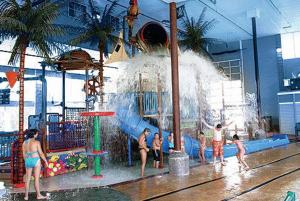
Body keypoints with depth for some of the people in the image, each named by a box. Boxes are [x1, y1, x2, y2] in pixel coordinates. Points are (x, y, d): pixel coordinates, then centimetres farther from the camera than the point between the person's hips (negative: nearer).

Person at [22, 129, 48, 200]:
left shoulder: (24, 142, 3)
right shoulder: (36, 142, -12)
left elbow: (24, 154, 8)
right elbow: (41, 153, -10)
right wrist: (46, 161, 1)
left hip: (28, 161, 5)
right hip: (36, 161, -5)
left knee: (28, 179, 12)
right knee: (36, 178, 3)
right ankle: (38, 195, 11)